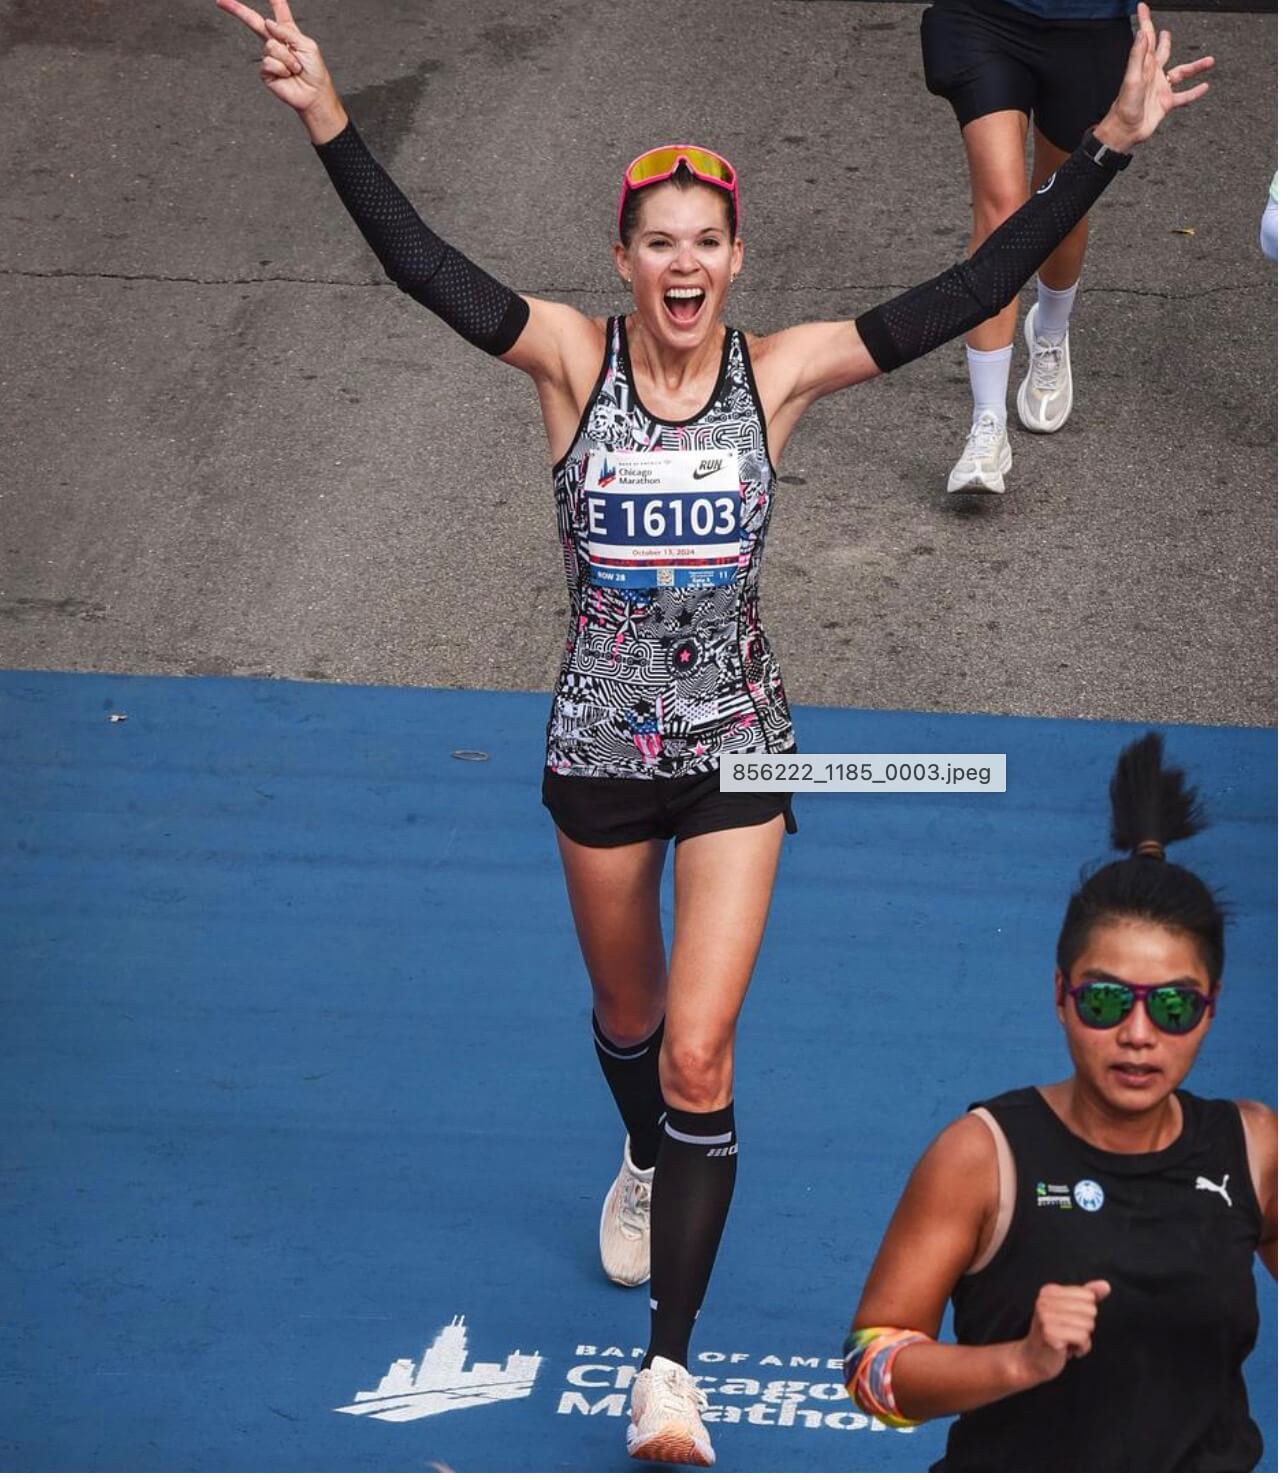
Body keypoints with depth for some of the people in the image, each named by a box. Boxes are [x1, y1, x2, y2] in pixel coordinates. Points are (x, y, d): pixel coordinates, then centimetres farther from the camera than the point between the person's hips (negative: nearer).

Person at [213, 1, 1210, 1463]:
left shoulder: (779, 370, -8)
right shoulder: (573, 358, -9)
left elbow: (969, 293, -11)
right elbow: (426, 268, -22)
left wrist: (1107, 147, -16)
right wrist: (329, 121, -37)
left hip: (736, 748, -1)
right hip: (599, 742, 1)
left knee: (699, 1053, -9)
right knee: (626, 1011, 23)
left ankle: (668, 1372, -5)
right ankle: (646, 1165, 58)